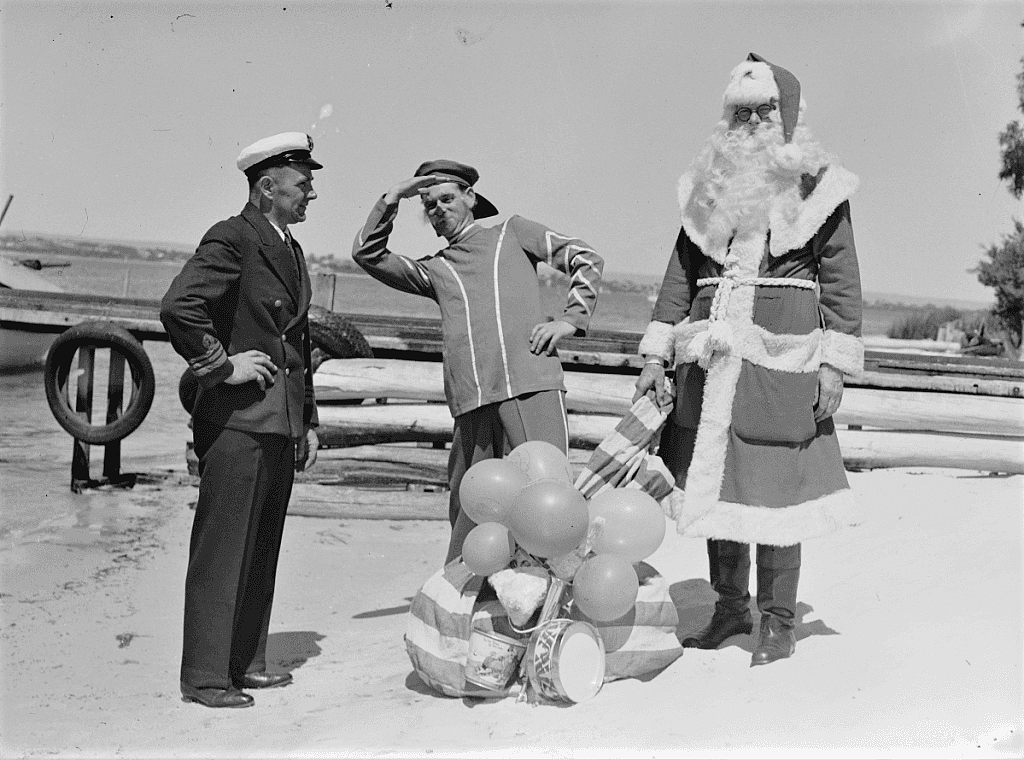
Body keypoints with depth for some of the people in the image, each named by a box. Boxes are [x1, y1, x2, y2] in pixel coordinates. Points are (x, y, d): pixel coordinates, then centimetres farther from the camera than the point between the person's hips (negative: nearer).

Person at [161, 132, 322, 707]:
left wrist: (309, 421, 21)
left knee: (262, 551, 13)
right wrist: (222, 365, -15)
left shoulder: (292, 250, 19)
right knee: (222, 549, -3)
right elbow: (178, 307, -24)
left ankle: (245, 663, 22)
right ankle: (204, 677, 4)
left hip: (282, 422, 9)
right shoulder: (231, 240, -9)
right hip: (238, 419, -9)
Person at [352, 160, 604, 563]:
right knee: (467, 510, 4)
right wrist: (392, 198, 12)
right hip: (472, 400, 3)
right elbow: (367, 254, 19)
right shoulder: (434, 269, 27)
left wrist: (570, 319, 3)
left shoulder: (511, 231, 21)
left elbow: (586, 259, 16)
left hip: (533, 383, -3)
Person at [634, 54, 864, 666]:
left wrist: (835, 363, -7)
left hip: (782, 357, -4)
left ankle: (779, 621, 12)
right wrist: (657, 354, 9)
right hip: (713, 356, 4)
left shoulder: (816, 185, 3)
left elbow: (842, 279, 0)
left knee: (774, 488, -2)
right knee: (715, 478, 8)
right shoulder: (713, 186, 14)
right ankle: (731, 606, 23)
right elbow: (682, 271, 15)